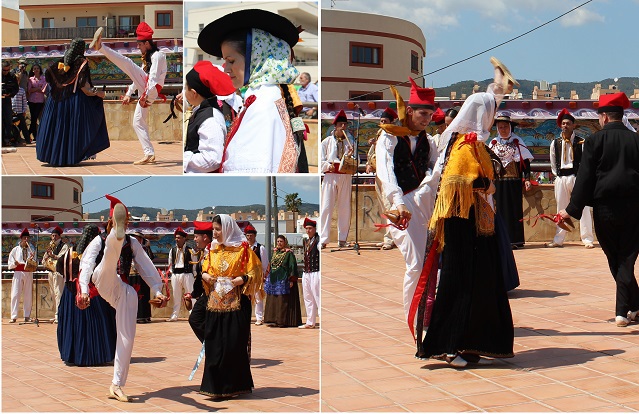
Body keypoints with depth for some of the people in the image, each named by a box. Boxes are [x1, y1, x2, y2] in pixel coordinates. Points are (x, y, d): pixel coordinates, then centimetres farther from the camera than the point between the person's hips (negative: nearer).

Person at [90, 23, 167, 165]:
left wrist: (145, 94, -24)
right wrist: (129, 94, 26)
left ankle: (100, 46, -27)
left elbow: (153, 77, -16)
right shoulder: (147, 58, 28)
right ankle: (149, 155, 4)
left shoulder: (157, 55, -4)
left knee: (128, 63, -19)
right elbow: (138, 77, 31)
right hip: (145, 92, 10)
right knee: (138, 122, 7)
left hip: (151, 90, -10)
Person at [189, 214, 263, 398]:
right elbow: (205, 269, 21)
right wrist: (205, 276, -1)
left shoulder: (242, 249, -4)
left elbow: (254, 273, -5)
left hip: (236, 305, -5)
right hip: (215, 304, 5)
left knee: (234, 344, -4)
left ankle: (234, 385, 6)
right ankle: (216, 385, 10)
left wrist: (237, 281, -19)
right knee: (214, 344, 3)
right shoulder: (213, 249, 12)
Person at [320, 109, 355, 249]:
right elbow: (320, 161, 5)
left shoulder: (350, 142, 12)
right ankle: (323, 239, -9)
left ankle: (342, 239, 9)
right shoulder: (326, 142, 8)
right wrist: (328, 165, -13)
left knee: (345, 208, 2)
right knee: (326, 207, -8)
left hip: (345, 176, 2)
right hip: (330, 175, -2)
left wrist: (350, 155, -12)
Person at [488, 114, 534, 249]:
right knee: (499, 210, 1)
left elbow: (525, 162, 2)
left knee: (513, 209, -2)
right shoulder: (493, 143, 11)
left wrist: (527, 179, -5)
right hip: (497, 181, 3)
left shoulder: (517, 142, 3)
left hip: (513, 181, -3)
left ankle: (514, 239, 2)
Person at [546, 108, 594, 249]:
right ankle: (558, 240, 14)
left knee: (583, 208, -4)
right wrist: (558, 175, 12)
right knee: (561, 209, 9)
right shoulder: (555, 144, 8)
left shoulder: (581, 142, -2)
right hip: (561, 178, 3)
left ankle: (587, 239, -1)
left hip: (577, 177, -3)